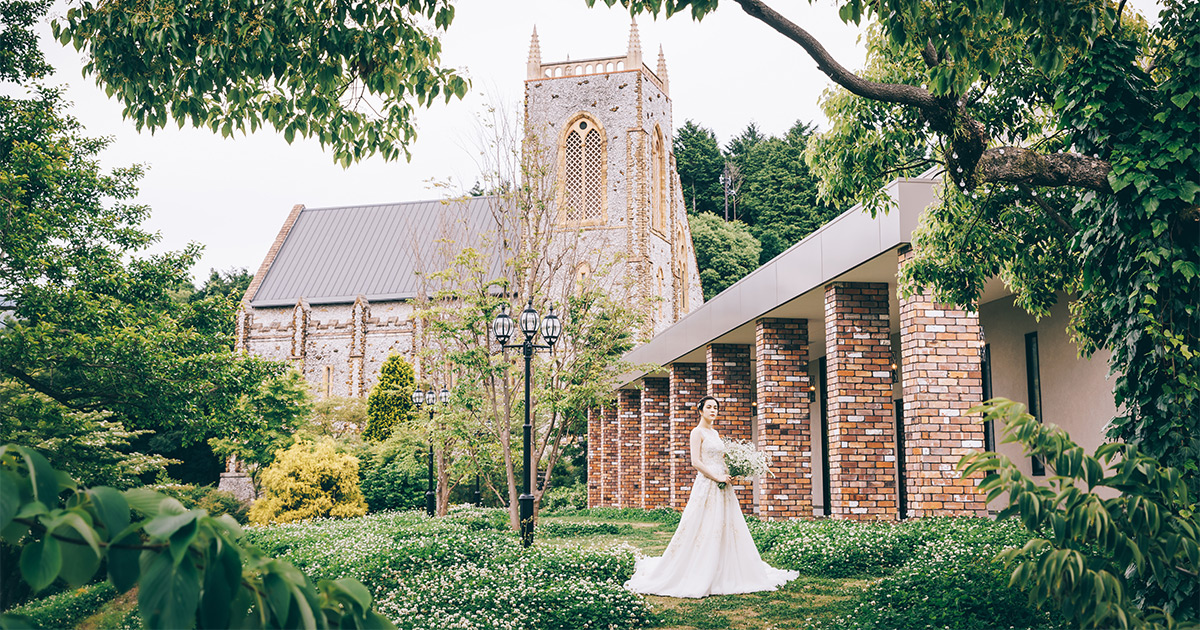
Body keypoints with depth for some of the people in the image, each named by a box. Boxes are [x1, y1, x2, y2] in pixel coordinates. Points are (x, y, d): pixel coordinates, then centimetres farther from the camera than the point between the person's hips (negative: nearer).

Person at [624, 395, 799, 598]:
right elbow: (696, 462, -15)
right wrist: (717, 477, -15)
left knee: (727, 529, 8)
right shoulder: (698, 432, -7)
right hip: (707, 485, -9)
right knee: (703, 530, -7)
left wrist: (730, 471, 7)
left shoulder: (714, 433, 18)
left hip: (722, 488, 9)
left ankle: (724, 575, 15)